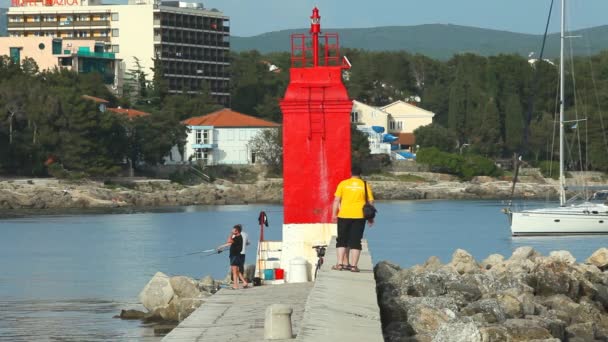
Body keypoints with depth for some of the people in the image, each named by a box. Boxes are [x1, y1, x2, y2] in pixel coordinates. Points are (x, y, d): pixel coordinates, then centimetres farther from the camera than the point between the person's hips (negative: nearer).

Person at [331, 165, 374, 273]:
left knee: (342, 240, 9)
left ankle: (341, 263, 4)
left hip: (344, 215, 0)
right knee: (355, 241, 3)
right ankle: (354, 265, 0)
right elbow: (370, 202, 5)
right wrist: (370, 218, 13)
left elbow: (336, 200, -1)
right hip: (359, 216, 0)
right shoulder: (365, 185, 5)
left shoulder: (343, 184, 2)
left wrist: (334, 214, 5)